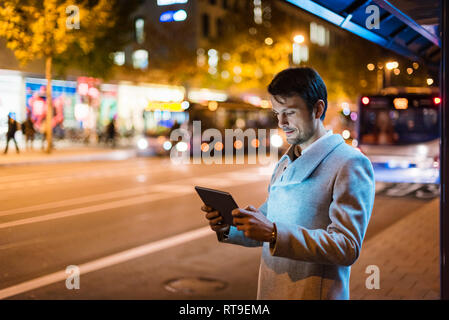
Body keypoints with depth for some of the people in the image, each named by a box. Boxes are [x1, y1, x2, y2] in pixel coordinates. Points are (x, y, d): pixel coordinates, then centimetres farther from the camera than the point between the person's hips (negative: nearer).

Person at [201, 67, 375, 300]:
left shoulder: (351, 165, -14)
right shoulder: (285, 163, 13)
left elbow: (347, 247, -21)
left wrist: (274, 233, -29)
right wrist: (228, 227, -3)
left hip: (314, 293, -7)